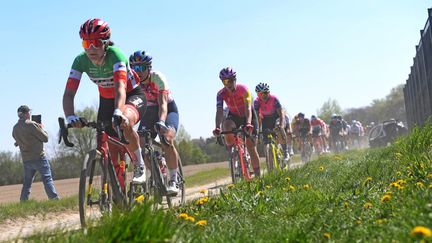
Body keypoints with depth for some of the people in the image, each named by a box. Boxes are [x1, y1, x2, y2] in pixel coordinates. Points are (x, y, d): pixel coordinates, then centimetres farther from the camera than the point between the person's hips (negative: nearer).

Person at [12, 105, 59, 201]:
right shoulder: (31, 125, -14)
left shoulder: (15, 128, 8)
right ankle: (55, 200, -10)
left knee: (27, 182, 14)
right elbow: (45, 138, -10)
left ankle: (23, 202, 12)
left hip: (26, 160, 6)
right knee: (47, 179, -5)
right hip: (39, 157, -6)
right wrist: (42, 128, 9)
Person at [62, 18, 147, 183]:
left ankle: (139, 166, -14)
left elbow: (120, 87, -46)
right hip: (106, 100, 5)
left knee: (124, 123, -37)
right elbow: (69, 93, -28)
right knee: (109, 150, -1)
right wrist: (70, 117, -48)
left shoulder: (115, 55, -32)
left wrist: (118, 112, -65)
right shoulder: (81, 60, -21)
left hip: (133, 95, -5)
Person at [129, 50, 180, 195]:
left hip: (169, 109, -5)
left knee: (167, 141, -29)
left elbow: (163, 103, -37)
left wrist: (161, 121, -54)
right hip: (150, 110, 5)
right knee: (140, 144, -11)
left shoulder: (158, 78, -27)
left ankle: (173, 181, -19)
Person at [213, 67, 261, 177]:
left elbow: (248, 109, -36)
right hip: (234, 116, 2)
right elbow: (219, 112, -30)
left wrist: (248, 124, -54)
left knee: (251, 146, -8)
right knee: (226, 124, -35)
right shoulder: (221, 94, -21)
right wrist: (217, 128, -48)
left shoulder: (243, 89, -27)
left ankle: (258, 175, 2)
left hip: (248, 116, -2)